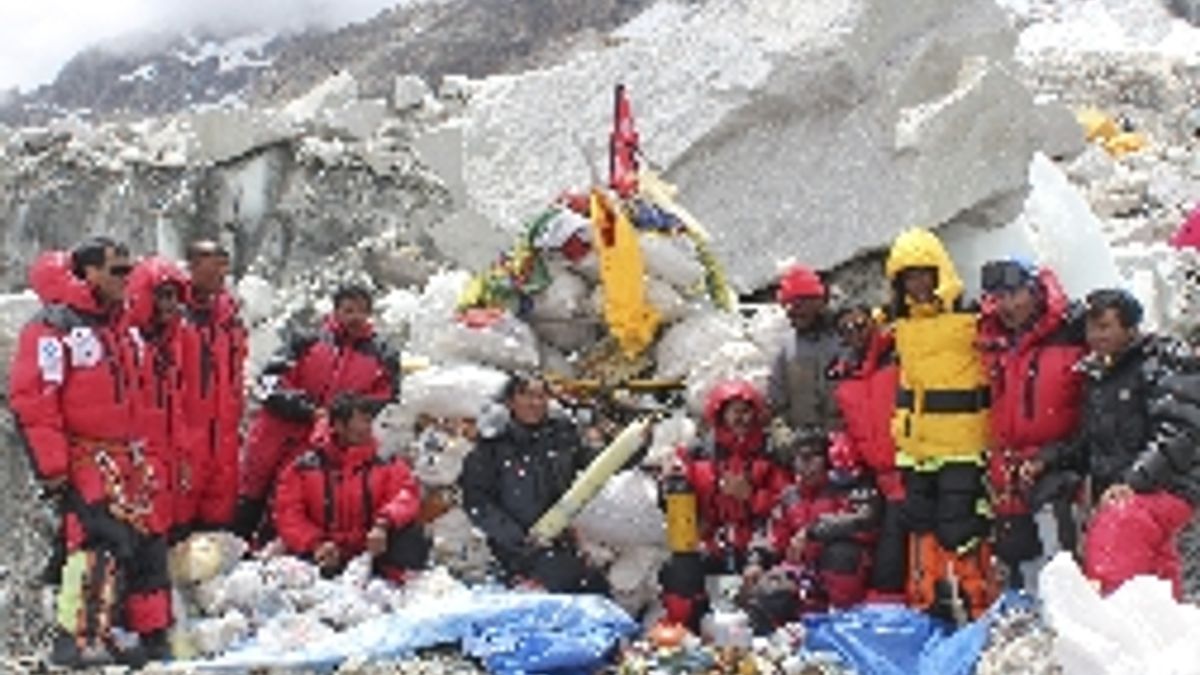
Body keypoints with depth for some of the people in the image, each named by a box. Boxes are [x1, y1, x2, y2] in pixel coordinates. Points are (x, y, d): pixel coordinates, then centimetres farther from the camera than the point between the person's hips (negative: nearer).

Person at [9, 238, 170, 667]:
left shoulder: (114, 327, 18)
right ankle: (80, 639, -13)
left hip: (123, 455, 9)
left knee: (148, 542, 9)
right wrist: (50, 465, -19)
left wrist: (144, 457, 20)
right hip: (82, 457, -9)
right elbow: (31, 398, -16)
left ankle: (151, 635, 18)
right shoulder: (55, 326, -11)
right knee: (103, 542, -18)